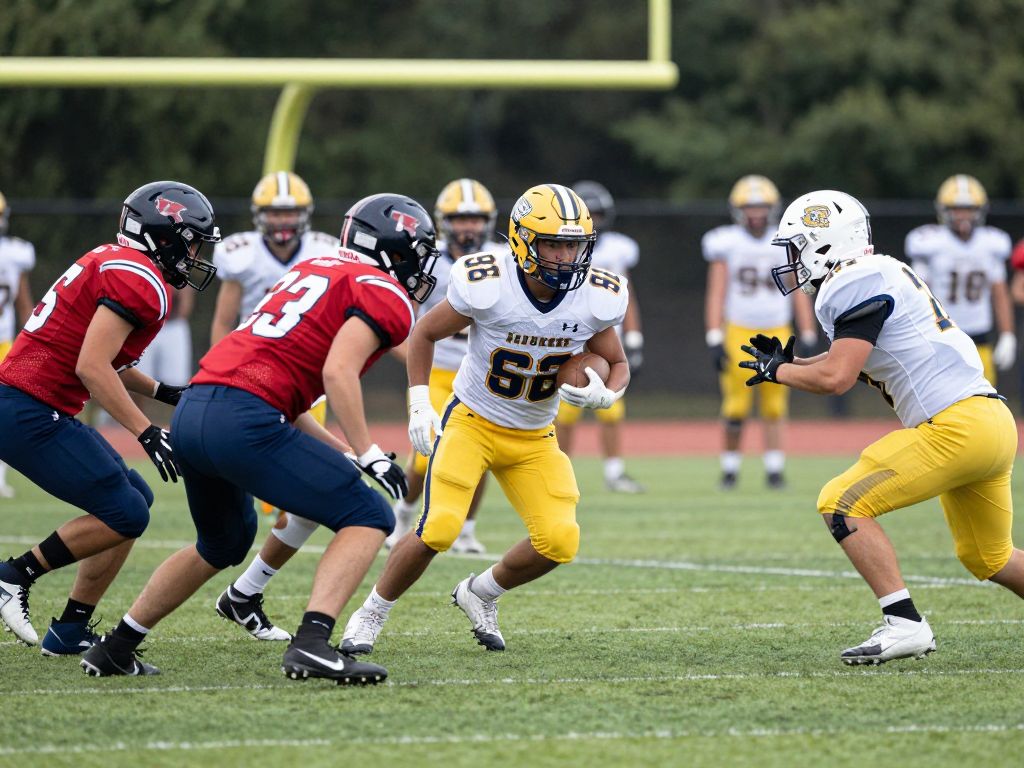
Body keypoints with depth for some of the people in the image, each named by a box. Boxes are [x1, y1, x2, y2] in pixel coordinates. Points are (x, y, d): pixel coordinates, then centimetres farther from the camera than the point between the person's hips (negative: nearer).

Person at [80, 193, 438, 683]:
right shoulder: (385, 295, 1)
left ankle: (114, 650, 37)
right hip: (243, 420, -9)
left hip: (192, 411, 9)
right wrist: (368, 454, -10)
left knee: (222, 545, 31)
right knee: (368, 518, -2)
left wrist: (345, 452, 26)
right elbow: (338, 371, -15)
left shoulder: (315, 269, 26)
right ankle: (311, 643, -19)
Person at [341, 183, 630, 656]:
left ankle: (481, 594, 17)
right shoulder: (485, 285, -23)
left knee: (559, 541, -14)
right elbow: (425, 333, -4)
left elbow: (618, 365, 4)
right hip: (471, 422, -4)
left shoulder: (598, 299, -14)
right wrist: (419, 408, -10)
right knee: (438, 529, -22)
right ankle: (371, 616, 3)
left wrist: (603, 394, -19)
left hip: (535, 439, 4)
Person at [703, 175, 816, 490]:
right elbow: (716, 295, -2)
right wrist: (714, 340, -9)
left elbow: (799, 295, 9)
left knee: (775, 408, -1)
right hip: (739, 333, -2)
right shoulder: (726, 244, 0)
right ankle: (730, 469, 7)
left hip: (777, 334, 2)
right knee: (736, 408, -5)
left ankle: (774, 469, 2)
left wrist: (809, 339, 3)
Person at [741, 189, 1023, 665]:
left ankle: (904, 623, -13)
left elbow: (836, 378, -17)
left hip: (955, 426, -10)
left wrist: (777, 372, 0)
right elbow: (854, 363, 32)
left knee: (841, 505, -9)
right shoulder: (883, 276, 20)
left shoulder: (858, 285, -10)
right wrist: (789, 363, 19)